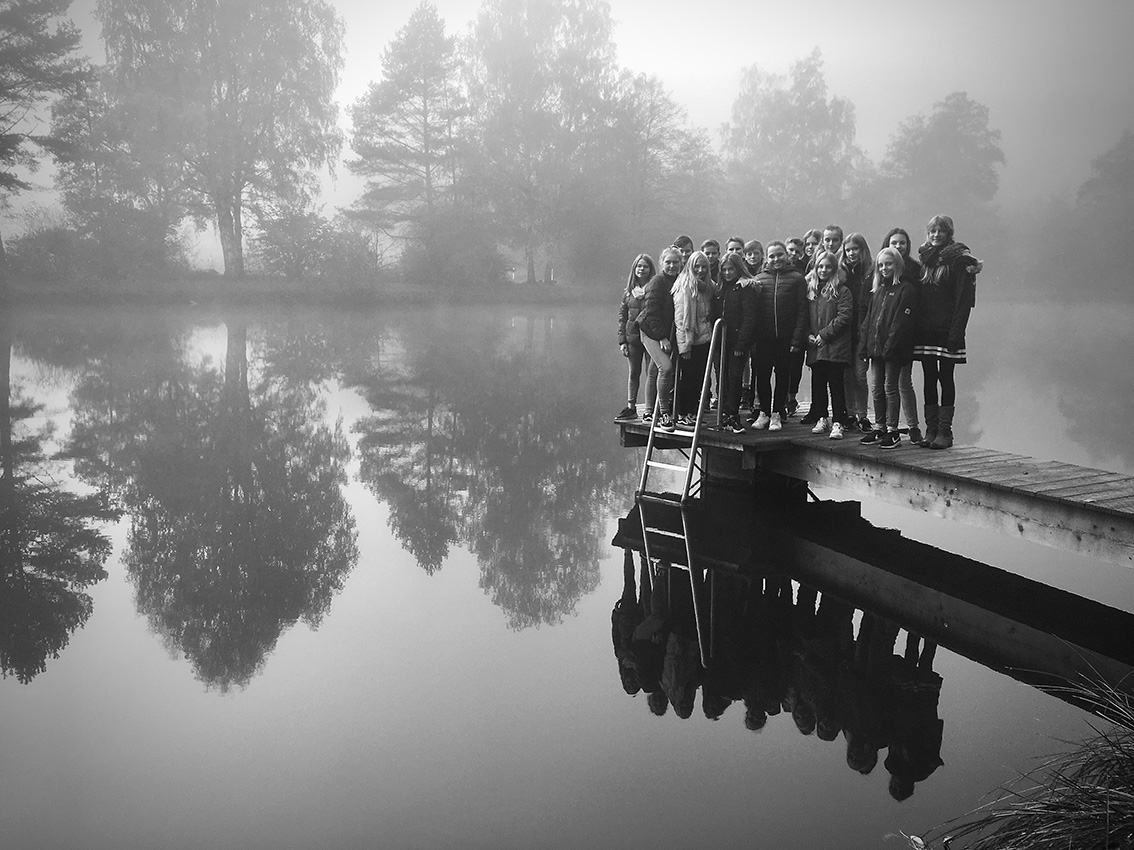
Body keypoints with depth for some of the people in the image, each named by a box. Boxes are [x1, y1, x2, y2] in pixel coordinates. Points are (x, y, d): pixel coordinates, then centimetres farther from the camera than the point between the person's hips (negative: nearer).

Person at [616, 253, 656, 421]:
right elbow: (622, 315, 9)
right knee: (634, 373, 9)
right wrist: (622, 340, 3)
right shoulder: (629, 291, 8)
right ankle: (631, 407, 13)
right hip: (633, 336, 4)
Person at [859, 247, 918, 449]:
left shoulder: (906, 290, -5)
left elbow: (901, 321, -14)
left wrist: (890, 345, -20)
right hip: (875, 348, 7)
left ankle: (892, 430, 1)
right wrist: (864, 345, 6)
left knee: (890, 387, -4)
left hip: (893, 349, -7)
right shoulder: (876, 291, 17)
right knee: (877, 389, 10)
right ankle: (879, 428, 18)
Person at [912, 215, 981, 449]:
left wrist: (956, 333, -18)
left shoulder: (959, 260, -4)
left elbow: (964, 299, -11)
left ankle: (944, 432, 2)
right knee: (929, 379, 7)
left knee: (945, 378, -1)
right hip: (925, 330, 5)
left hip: (946, 330, -5)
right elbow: (917, 296, 13)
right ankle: (931, 430, 11)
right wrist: (915, 328, 4)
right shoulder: (924, 259, 13)